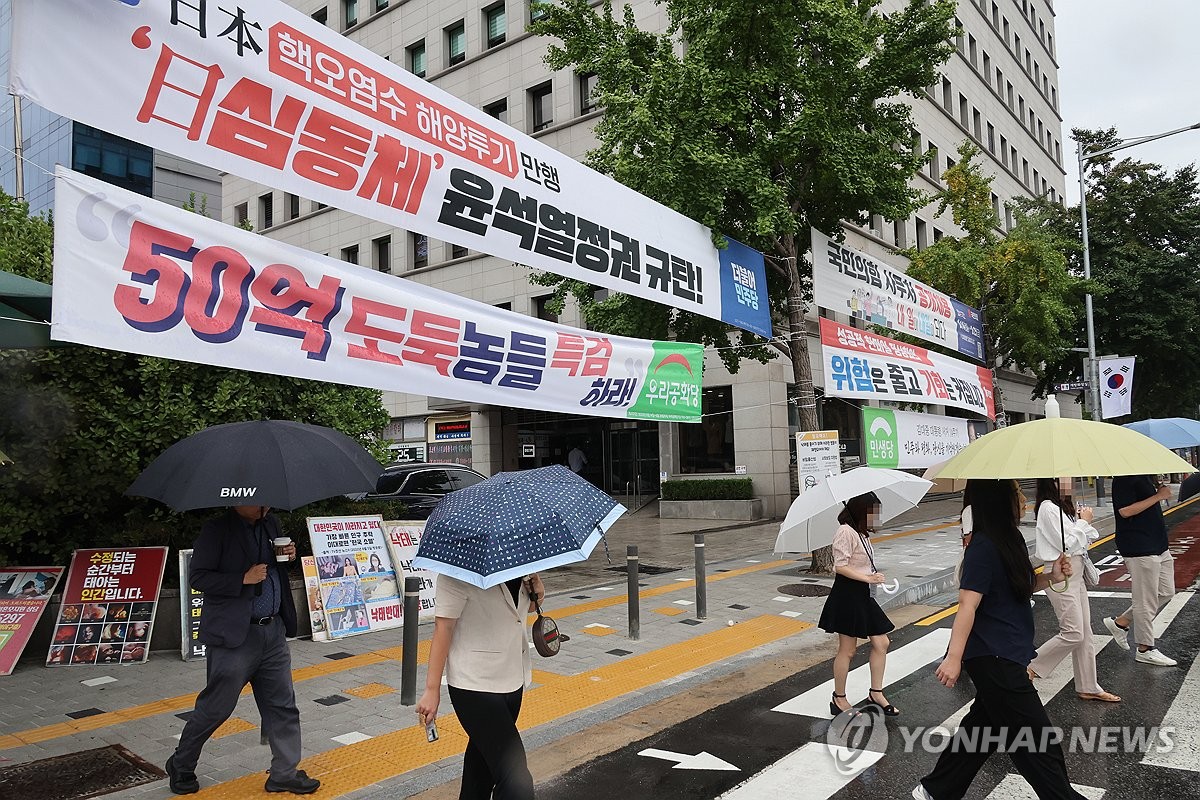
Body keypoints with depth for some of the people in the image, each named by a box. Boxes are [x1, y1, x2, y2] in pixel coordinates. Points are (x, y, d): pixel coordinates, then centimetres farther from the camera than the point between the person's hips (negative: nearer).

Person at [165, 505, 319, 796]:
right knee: (216, 707, 7)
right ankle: (180, 766, 31)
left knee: (283, 705, 9)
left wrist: (288, 556, 0)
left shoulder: (271, 523, 8)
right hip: (235, 636, -6)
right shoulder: (217, 530, -12)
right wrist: (243, 579, -22)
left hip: (273, 631, 6)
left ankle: (284, 773, 21)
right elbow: (198, 578, -14)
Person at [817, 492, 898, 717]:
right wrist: (868, 578, -22)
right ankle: (839, 699, 13)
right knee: (847, 650, 0)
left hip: (863, 595, 10)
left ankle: (876, 694, 22)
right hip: (848, 594, -10)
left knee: (881, 644, 10)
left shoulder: (862, 534, 14)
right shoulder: (846, 532, -16)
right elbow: (841, 566, -20)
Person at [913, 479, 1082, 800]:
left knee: (984, 724, 18)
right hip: (993, 658, -10)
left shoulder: (1008, 539, 8)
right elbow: (968, 605, -24)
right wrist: (954, 658, -27)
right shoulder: (984, 546, -20)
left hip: (1003, 655, 10)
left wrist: (1050, 577, 3)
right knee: (1037, 738, 0)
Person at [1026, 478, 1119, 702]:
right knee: (1072, 633, -9)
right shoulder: (1048, 508, -16)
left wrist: (1083, 520, -3)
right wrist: (1084, 521, -8)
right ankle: (1030, 666, 4)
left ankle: (1088, 687, 20)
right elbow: (1067, 545, -20)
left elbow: (1086, 539, 16)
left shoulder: (1063, 506, 14)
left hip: (1075, 574, 10)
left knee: (1085, 635, 12)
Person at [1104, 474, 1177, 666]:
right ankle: (1146, 649, 14)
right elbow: (1125, 511, -23)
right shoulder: (1124, 478, -18)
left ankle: (1120, 622, 25)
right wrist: (1158, 496, -19)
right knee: (1145, 600, 0)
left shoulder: (1144, 475, 13)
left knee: (1166, 592, 16)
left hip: (1158, 545, 10)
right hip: (1139, 548, -10)